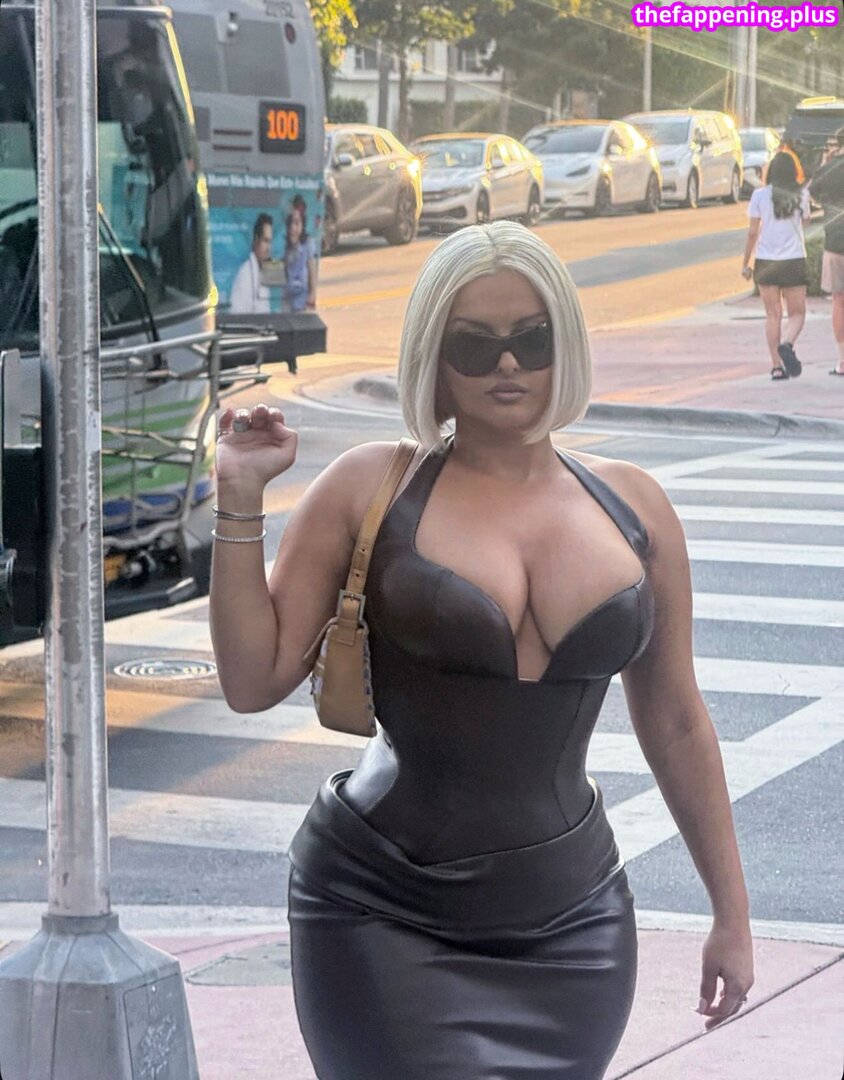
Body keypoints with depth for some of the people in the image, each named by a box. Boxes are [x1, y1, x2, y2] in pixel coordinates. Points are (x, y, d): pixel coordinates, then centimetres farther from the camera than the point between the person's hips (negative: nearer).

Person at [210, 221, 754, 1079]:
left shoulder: (631, 507, 7)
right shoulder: (371, 488, -1)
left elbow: (674, 724, 15)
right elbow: (254, 680, -2)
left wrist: (731, 910, 16)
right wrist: (240, 503, -9)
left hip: (567, 924, 3)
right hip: (385, 922, -3)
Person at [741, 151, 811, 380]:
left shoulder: (760, 195, -4)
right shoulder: (801, 195, -2)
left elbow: (753, 231, -3)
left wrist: (745, 262, 5)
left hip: (766, 260, 1)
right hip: (794, 260, -1)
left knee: (773, 315, 7)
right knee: (797, 314, 7)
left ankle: (777, 366, 1)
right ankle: (786, 344, -23)